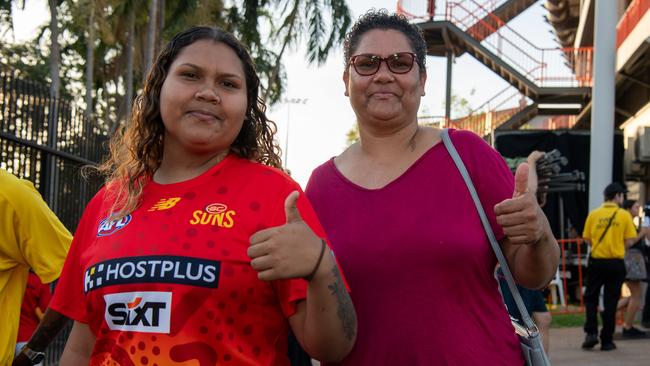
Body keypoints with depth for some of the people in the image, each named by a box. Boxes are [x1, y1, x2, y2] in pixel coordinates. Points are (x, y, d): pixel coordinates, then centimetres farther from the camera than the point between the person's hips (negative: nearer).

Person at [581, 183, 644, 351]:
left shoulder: (593, 214, 0)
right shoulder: (624, 215, -4)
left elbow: (587, 239, 0)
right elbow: (629, 242, -5)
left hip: (596, 261, 1)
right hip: (616, 263, -1)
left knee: (591, 298, 15)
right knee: (610, 302, 7)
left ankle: (591, 333, 0)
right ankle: (607, 341, 9)